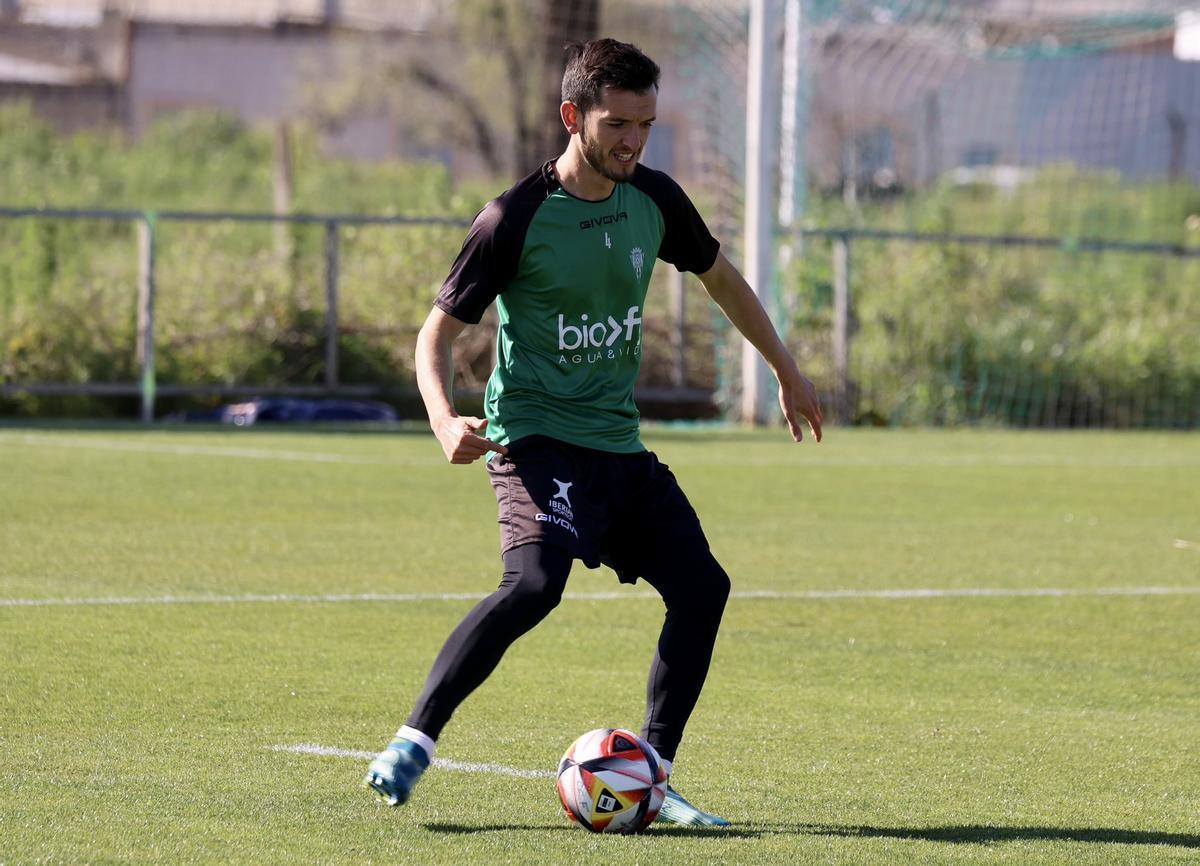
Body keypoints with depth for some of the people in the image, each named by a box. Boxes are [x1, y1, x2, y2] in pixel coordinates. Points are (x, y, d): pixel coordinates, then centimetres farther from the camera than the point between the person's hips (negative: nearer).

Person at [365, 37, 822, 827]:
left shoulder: (654, 200, 4)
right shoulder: (516, 220, -13)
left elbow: (720, 276, 23)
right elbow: (439, 330, -8)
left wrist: (788, 372, 28)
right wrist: (446, 419, -26)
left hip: (619, 443, 7)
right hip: (538, 438, -7)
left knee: (702, 587, -2)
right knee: (535, 583, -29)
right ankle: (412, 745, -22)